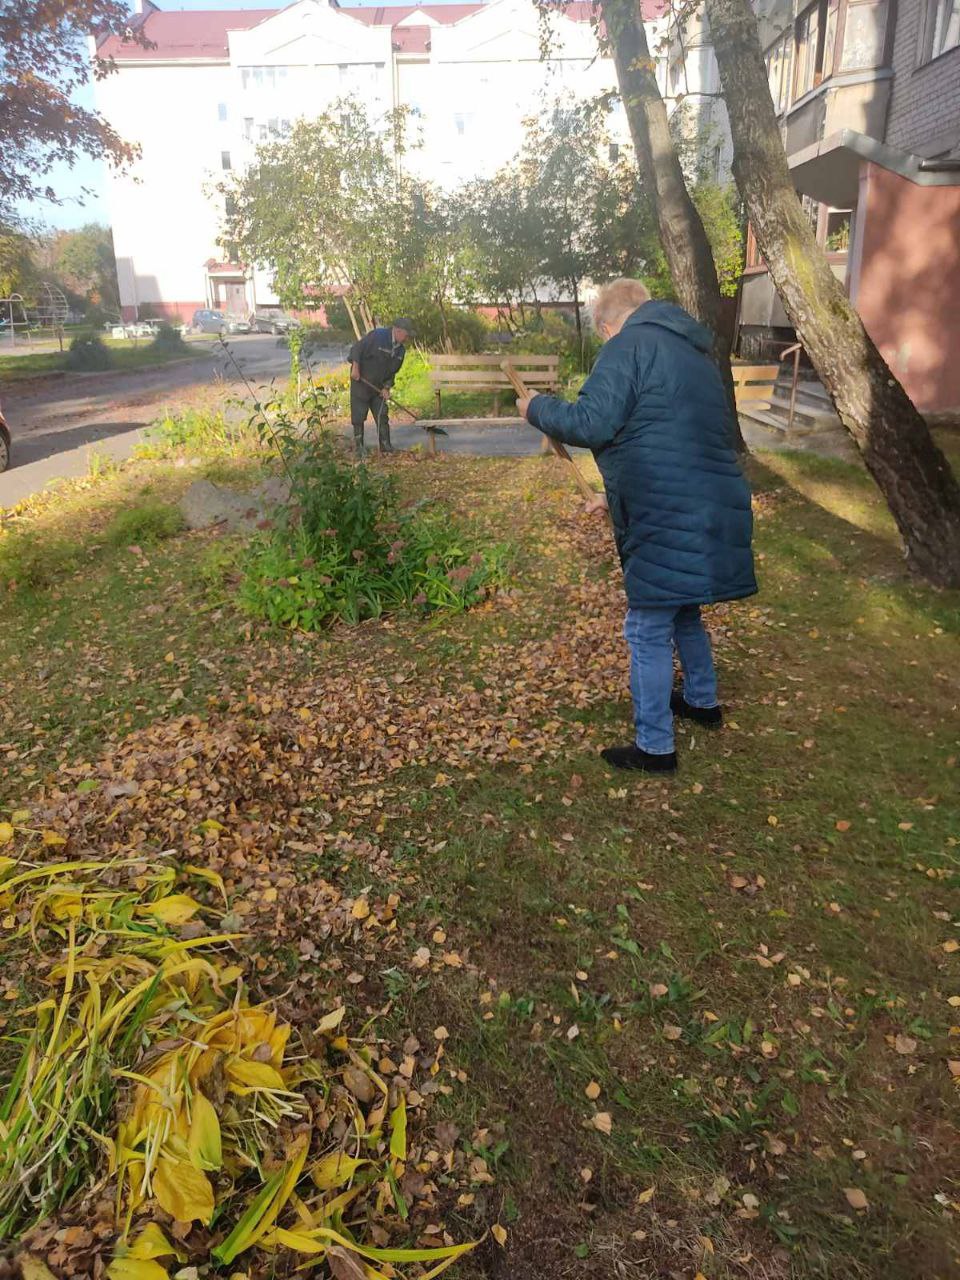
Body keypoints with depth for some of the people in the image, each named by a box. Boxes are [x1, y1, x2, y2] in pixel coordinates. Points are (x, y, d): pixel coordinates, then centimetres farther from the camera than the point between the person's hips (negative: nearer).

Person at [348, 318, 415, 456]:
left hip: (378, 387, 6)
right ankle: (359, 448, 8)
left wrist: (386, 387, -1)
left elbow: (393, 372, 10)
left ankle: (386, 447, 14)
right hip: (360, 384, -6)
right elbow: (356, 349, -17)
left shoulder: (401, 350, 3)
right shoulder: (376, 336, -19)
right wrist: (355, 368, -22)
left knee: (382, 416, 6)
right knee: (358, 417, -1)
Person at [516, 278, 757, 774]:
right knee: (683, 612, 27)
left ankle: (654, 747, 10)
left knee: (648, 630, 1)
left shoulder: (630, 344, -9)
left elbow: (591, 424, -18)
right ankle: (703, 701, 45)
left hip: (668, 520, -9)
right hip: (712, 508, 9)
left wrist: (537, 407, -1)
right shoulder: (695, 352, 20)